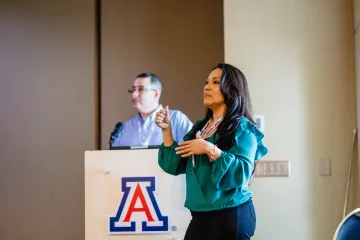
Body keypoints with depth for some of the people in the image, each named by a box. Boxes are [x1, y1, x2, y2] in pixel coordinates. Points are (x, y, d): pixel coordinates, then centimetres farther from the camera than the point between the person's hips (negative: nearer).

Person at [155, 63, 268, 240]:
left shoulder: (242, 128, -8)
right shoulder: (200, 127, 12)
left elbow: (242, 173, -19)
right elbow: (175, 166, 8)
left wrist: (211, 150, -25)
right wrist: (166, 130, 0)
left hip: (231, 215, -6)